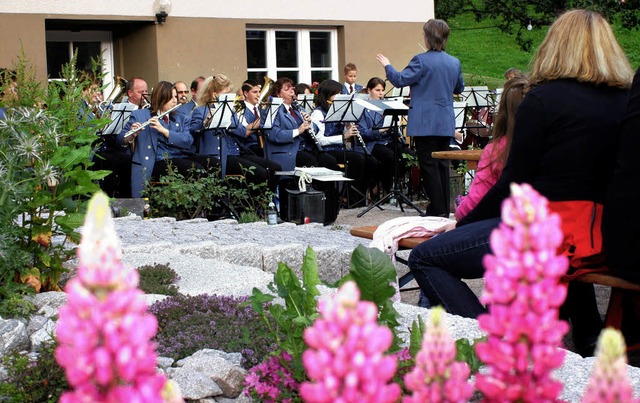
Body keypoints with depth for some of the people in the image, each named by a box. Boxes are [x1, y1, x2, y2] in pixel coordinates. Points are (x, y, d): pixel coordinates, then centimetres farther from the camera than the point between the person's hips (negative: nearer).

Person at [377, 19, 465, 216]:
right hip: (446, 124, 6)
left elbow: (400, 80, -12)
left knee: (429, 165, -1)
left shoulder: (421, 61, -13)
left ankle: (437, 210, -1)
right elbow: (459, 88, 20)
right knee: (442, 163, 12)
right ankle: (445, 209, 17)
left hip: (425, 122, -6)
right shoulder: (455, 63, 7)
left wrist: (387, 65, 5)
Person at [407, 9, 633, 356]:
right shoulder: (626, 102, 8)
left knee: (424, 259, -1)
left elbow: (515, 182, -9)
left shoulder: (544, 99, -9)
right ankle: (591, 343, 38)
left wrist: (464, 223, 5)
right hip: (611, 234, 8)